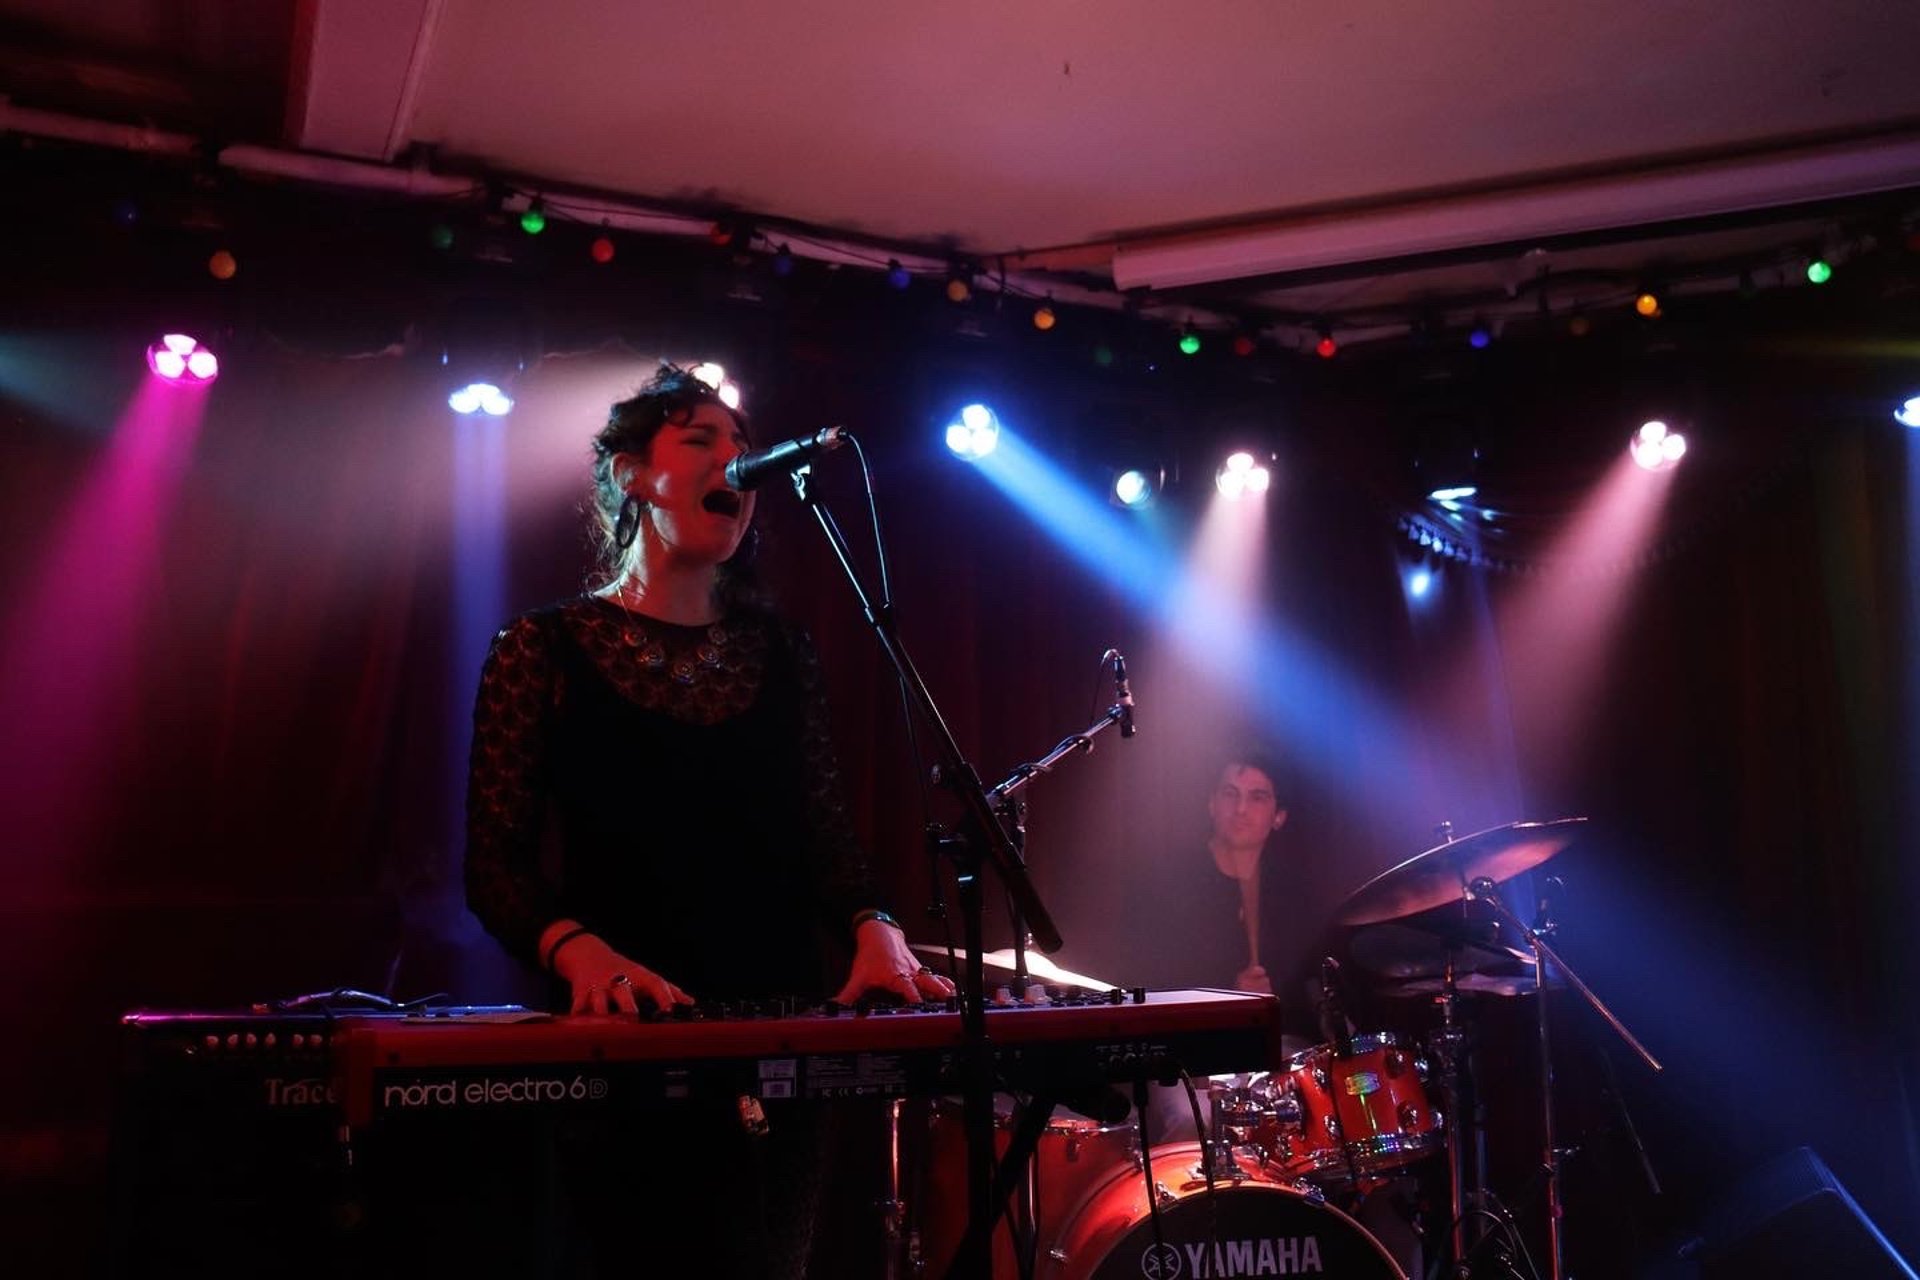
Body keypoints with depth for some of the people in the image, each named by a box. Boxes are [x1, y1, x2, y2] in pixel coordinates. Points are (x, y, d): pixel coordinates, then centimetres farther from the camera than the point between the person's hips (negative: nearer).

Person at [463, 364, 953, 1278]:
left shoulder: (780, 652, 11)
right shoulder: (546, 649, -1)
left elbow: (823, 829, 7)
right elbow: (495, 862, -5)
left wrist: (872, 928, -13)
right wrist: (577, 949, -24)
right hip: (626, 1039, -4)